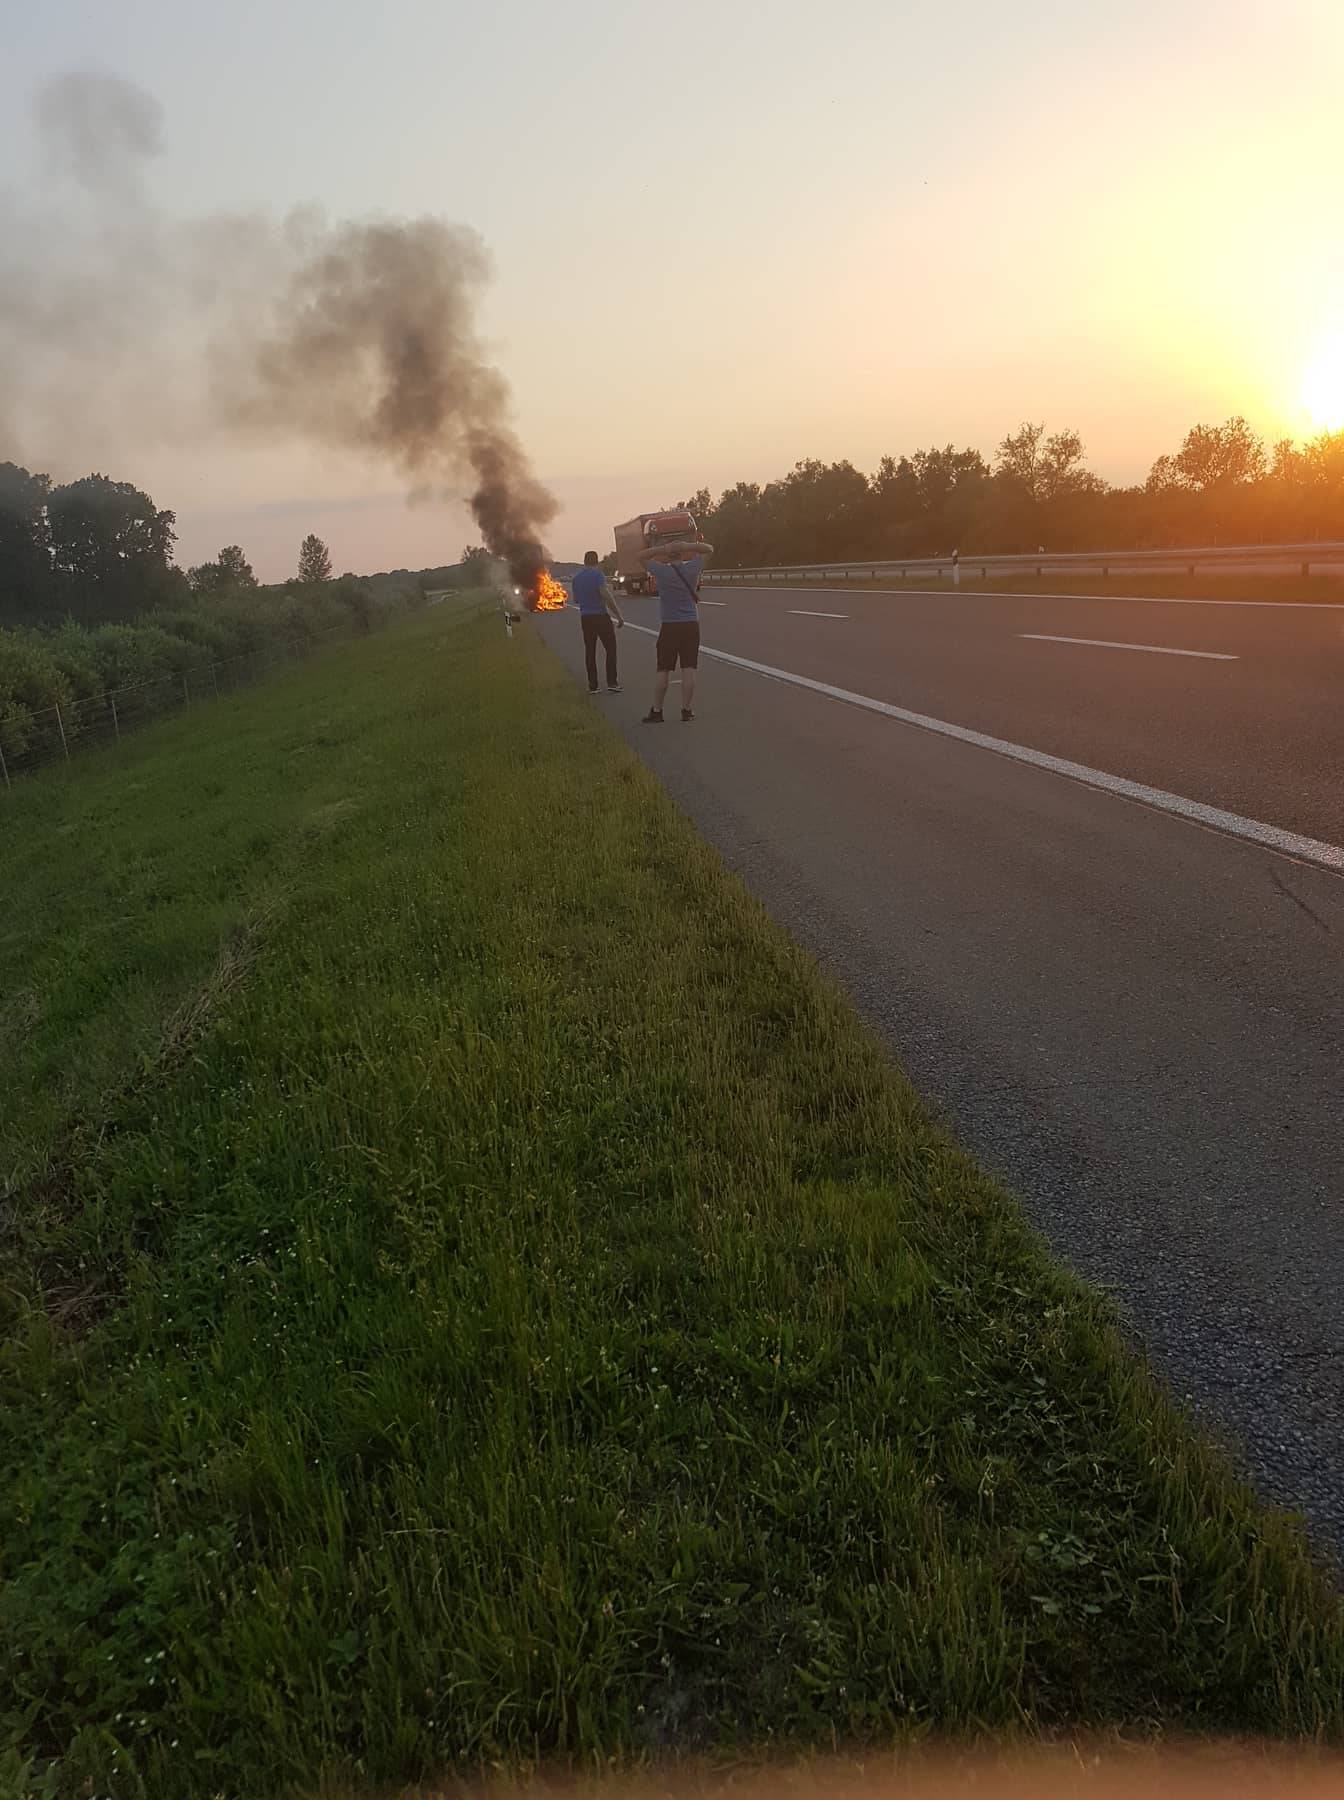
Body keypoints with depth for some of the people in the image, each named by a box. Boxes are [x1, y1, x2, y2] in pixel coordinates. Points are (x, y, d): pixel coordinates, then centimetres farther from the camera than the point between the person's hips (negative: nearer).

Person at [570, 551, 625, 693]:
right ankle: (611, 683, -3)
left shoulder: (577, 578, 9)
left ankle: (592, 685, 7)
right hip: (601, 616, -5)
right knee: (610, 649, 3)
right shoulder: (597, 574, -10)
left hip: (585, 618, 5)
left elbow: (576, 600, 18)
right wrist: (618, 615, -18)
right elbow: (605, 594, -21)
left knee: (590, 651, 9)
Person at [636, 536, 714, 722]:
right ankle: (687, 710, 3)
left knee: (663, 670, 3)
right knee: (688, 669, 2)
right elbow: (709, 550, 11)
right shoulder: (692, 568, -3)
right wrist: (688, 546, -5)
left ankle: (657, 711, 7)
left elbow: (641, 556, 6)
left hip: (668, 626, -1)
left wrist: (662, 549, -6)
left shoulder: (661, 571, -8)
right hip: (691, 625, 1)